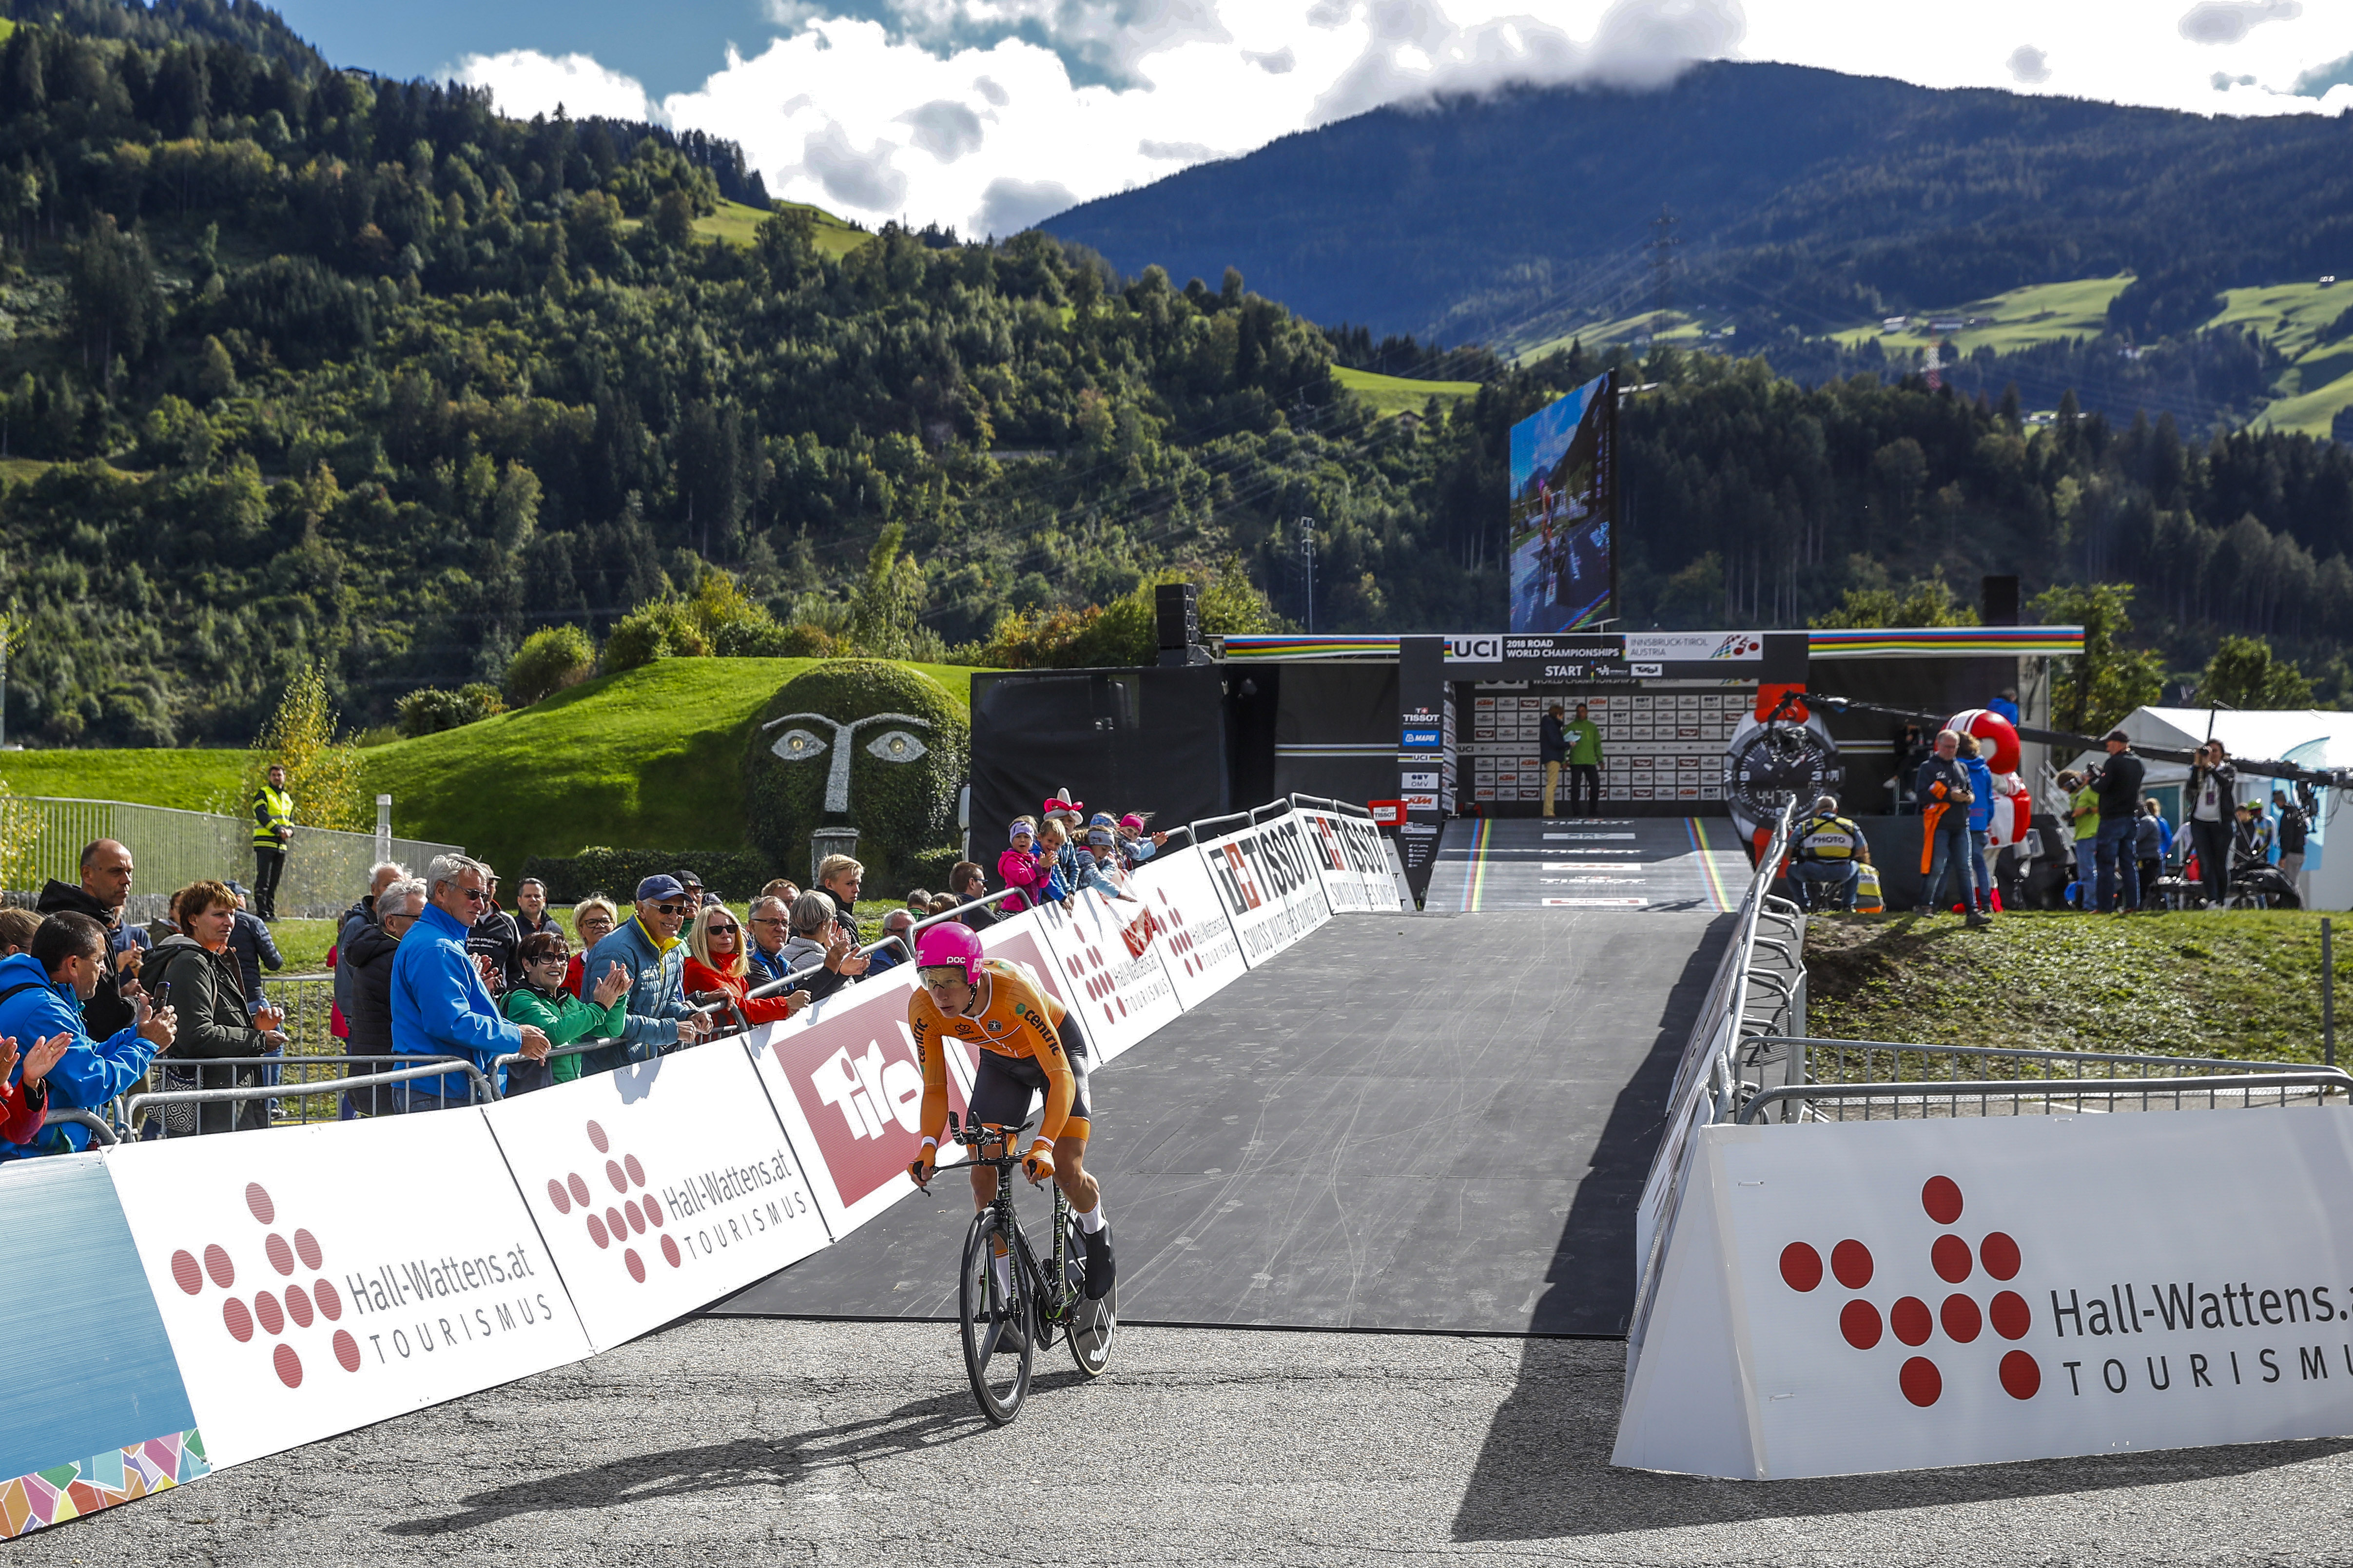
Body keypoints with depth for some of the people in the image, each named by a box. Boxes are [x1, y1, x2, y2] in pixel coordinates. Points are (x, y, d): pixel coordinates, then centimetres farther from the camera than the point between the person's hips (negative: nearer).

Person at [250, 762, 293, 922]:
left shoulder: (287, 799, 20)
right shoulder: (263, 794, -1)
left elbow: (290, 820, 20)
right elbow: (263, 816, -14)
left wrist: (289, 831, -3)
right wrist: (278, 830, -22)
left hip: (281, 845, 7)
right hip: (265, 843, -7)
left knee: (274, 881, 8)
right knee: (263, 879, -10)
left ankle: (271, 911, 11)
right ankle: (262, 912, -12)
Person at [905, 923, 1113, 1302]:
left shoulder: (1015, 991, -41)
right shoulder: (923, 1009, -28)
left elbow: (1060, 1076, -40)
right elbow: (934, 1089, -18)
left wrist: (1043, 1146, -51)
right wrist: (929, 1147, -36)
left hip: (1056, 1048, -4)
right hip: (1000, 1061, 4)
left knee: (1065, 1171, -15)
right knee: (983, 1176, -10)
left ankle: (1097, 1232, 19)